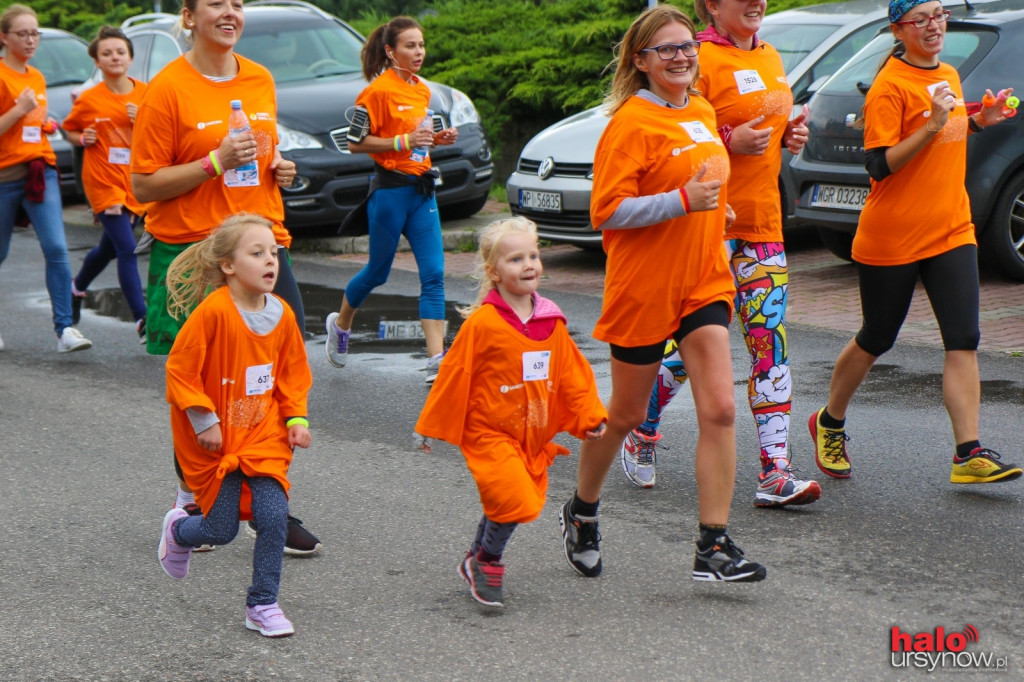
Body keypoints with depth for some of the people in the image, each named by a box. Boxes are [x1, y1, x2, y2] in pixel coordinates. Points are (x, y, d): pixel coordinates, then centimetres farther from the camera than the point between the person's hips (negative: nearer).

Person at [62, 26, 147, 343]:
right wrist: (82, 138, -11)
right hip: (103, 181, -4)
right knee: (126, 249, -13)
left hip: (133, 182, 4)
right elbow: (69, 130, 10)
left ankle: (78, 287, 47)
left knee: (109, 247, 18)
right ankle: (142, 320, -12)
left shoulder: (146, 95, 1)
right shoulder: (89, 99, -5)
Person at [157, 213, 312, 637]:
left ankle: (262, 605, 7)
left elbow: (293, 372, 13)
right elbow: (180, 368, -14)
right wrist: (204, 420, -16)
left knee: (274, 516, -10)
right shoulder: (213, 311, -19)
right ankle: (178, 531, 38)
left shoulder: (282, 315, -1)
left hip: (264, 435, 4)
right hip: (215, 441, -4)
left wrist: (296, 417, 1)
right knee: (222, 530, 2)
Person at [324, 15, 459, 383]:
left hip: (421, 190, 6)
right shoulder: (378, 91, -11)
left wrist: (437, 139, 7)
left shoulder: (422, 90, 13)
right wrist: (404, 141, -19)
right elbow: (356, 142, -12)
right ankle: (341, 324, 37)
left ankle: (436, 361, -7)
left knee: (434, 274, -4)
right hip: (390, 190, -6)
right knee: (378, 271, 9)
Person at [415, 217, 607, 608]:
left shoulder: (552, 322, 3)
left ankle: (476, 561, 35)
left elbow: (572, 375, 12)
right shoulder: (482, 324, -13)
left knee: (505, 507, 11)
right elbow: (455, 375, -6)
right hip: (490, 433, -6)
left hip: (535, 436, 6)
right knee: (513, 500, -17)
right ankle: (487, 564, 7)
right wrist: (432, 426, -1)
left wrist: (590, 416, 5)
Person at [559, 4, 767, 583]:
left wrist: (715, 209, 12)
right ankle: (583, 513, 35)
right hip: (643, 289, -6)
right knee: (627, 415, 10)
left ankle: (714, 548, -3)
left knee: (720, 410, -7)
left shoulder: (703, 113, 10)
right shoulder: (631, 123, -13)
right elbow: (606, 211, -19)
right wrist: (682, 201, -25)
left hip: (703, 283, 6)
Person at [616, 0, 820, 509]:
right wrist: (730, 140, -22)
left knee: (772, 346, 0)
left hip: (764, 222, 7)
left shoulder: (771, 58, 15)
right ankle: (641, 433, 24)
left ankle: (775, 473, -1)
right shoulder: (702, 58, -10)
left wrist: (790, 138, 8)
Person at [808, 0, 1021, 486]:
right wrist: (933, 125, -27)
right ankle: (829, 423, 32)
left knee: (964, 340, -7)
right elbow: (879, 164, -19)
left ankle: (969, 454, -9)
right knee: (876, 340, 9)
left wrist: (977, 122, 8)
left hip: (951, 231, 6)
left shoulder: (949, 77, 11)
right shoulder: (890, 86, -12)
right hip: (891, 239, -6)